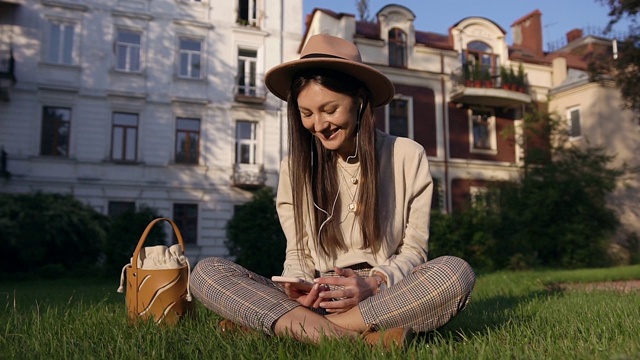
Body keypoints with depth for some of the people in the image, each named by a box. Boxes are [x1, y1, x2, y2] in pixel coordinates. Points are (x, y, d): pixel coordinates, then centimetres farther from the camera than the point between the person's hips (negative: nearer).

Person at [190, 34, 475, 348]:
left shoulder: (408, 157, 1)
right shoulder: (295, 167, 6)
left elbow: (414, 250, 2)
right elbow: (297, 253, 9)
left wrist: (374, 285, -19)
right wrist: (297, 287, -14)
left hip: (390, 299, -1)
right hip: (317, 301, 1)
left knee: (456, 272, -32)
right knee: (206, 272, -17)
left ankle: (290, 325, -26)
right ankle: (359, 334, -29)